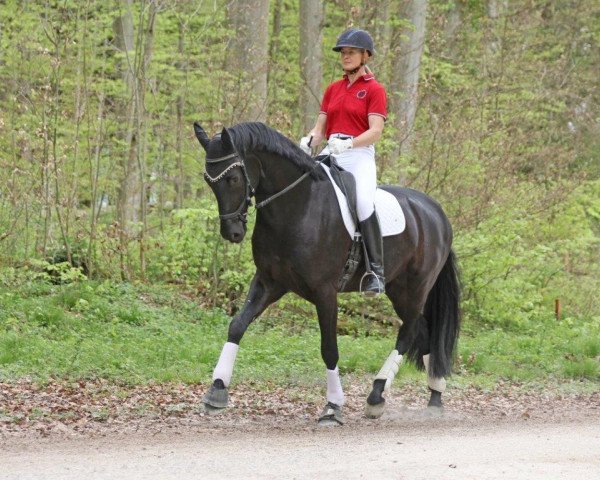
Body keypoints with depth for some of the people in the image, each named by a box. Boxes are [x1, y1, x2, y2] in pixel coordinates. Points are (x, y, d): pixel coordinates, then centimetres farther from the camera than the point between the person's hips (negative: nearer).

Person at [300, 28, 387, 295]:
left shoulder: (374, 90, 3)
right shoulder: (333, 90, 20)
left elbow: (375, 131, -8)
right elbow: (320, 128, 17)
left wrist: (347, 143, -24)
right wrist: (309, 141, -6)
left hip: (359, 155, -6)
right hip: (330, 154, 6)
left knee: (364, 201, -32)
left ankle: (376, 271, -31)